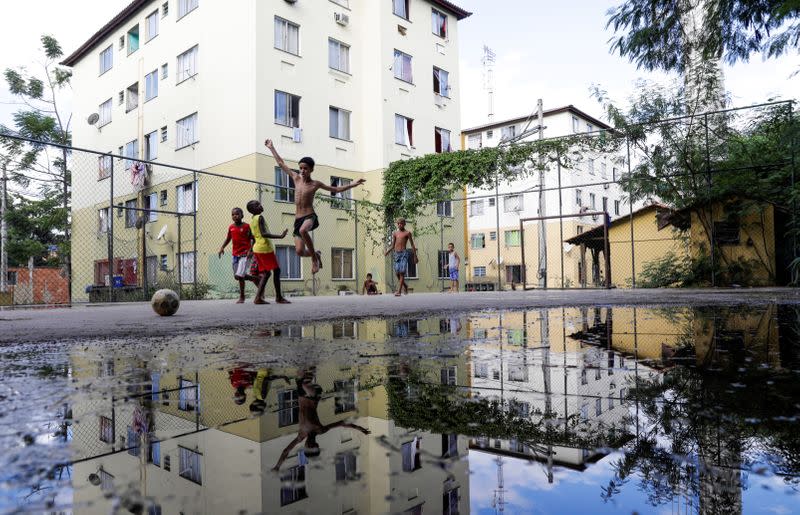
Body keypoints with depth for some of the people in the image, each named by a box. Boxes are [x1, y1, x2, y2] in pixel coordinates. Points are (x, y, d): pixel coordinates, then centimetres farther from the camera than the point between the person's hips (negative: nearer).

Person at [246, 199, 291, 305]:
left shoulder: (252, 221, 17)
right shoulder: (260, 218, -11)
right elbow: (264, 233, -24)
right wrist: (280, 236, -26)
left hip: (257, 249, 9)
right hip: (265, 248, -9)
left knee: (266, 273, 11)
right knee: (276, 270, -2)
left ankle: (258, 297, 2)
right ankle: (279, 297, 1)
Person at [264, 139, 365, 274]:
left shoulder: (315, 184, 1)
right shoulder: (296, 178, 9)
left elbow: (336, 189, 8)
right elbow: (281, 164, 17)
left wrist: (354, 184, 1)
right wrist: (271, 148, 21)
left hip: (310, 216, -4)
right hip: (298, 219, 4)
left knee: (303, 230, -40)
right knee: (300, 251, -6)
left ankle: (314, 257, -18)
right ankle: (316, 255, 30)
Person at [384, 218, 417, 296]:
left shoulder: (407, 233, 3)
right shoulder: (395, 233, 15)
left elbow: (412, 245, 3)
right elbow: (392, 246, 16)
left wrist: (415, 256, -1)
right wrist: (387, 252, -2)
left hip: (404, 253, -5)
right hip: (396, 254, 5)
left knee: (402, 272, -11)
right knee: (397, 273, 1)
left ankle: (399, 291, -12)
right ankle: (405, 286, 26)